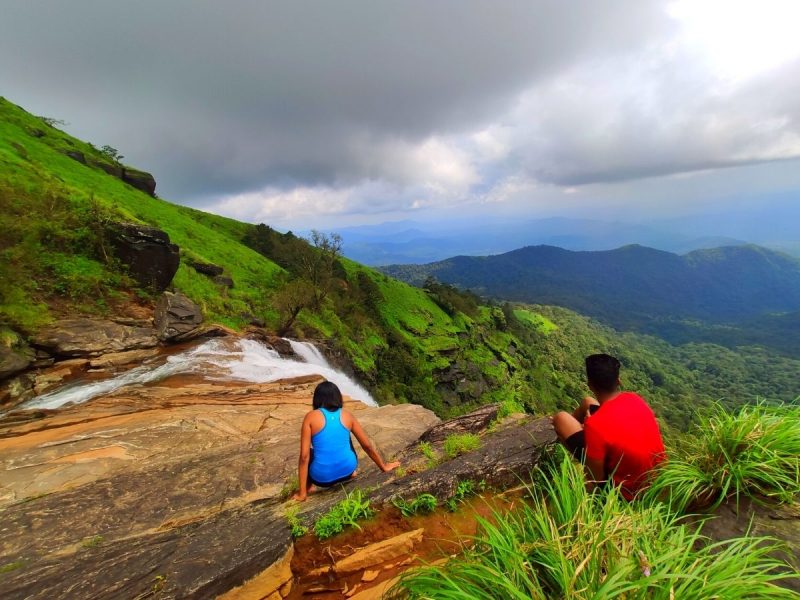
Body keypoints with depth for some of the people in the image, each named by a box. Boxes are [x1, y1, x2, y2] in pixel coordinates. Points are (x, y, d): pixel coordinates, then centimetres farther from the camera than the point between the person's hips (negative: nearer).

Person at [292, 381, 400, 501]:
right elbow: (368, 446, 7)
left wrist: (302, 493, -2)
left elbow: (304, 456, -10)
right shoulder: (347, 415, 1)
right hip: (347, 470, 3)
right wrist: (384, 466, 21)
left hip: (323, 478, -2)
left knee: (308, 453, 28)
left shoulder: (311, 417, -7)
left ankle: (308, 487, 13)